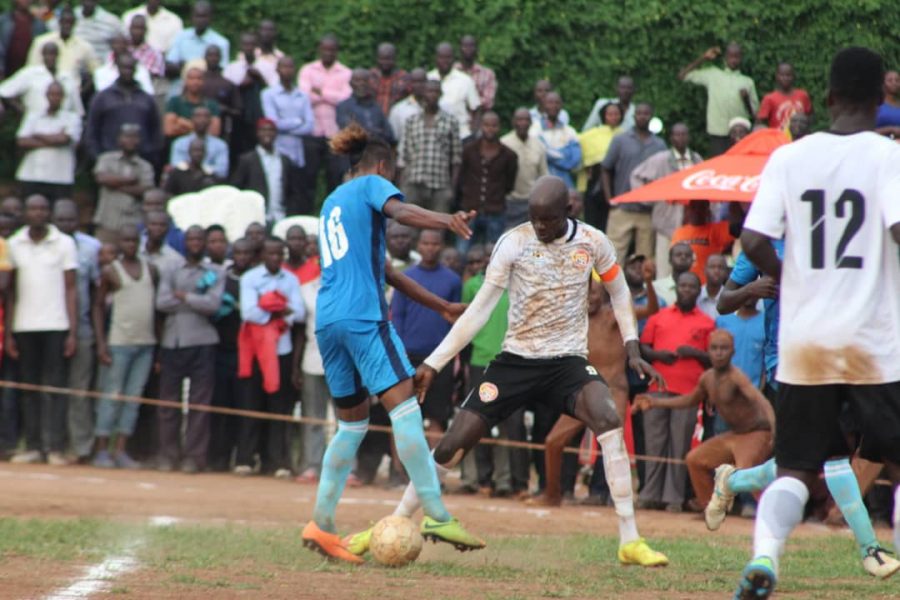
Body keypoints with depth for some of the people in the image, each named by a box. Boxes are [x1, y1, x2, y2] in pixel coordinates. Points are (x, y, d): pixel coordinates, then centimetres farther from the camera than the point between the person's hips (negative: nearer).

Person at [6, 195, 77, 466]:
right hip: (24, 327, 2)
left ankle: (55, 447, -7)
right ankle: (32, 446, 3)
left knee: (53, 387, -6)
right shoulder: (14, 245, 9)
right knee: (29, 388, 2)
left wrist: (73, 332, -5)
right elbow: (11, 290, 11)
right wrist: (9, 332, 5)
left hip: (55, 326, -2)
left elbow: (70, 289, 2)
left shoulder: (64, 243, 3)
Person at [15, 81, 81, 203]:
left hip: (61, 178, -3)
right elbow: (22, 142, 0)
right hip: (32, 177, 3)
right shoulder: (33, 118, 13)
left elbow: (64, 139, -10)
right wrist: (53, 140, -5)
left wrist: (37, 136, 3)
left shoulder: (72, 118, 6)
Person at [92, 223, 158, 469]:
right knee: (112, 396, -4)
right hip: (119, 342, -4)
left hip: (146, 343, 4)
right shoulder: (110, 271, 0)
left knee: (134, 397, 3)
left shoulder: (151, 270, 11)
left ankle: (120, 450, 5)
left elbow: (158, 304, 13)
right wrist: (101, 342, -8)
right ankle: (102, 450, 0)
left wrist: (158, 338, 6)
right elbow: (98, 306, 0)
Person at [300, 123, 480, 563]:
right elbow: (400, 211, -18)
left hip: (327, 321, 8)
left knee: (352, 422, 15)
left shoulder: (331, 204, 30)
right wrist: (446, 221, -35)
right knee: (404, 404, -13)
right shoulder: (372, 184, 7)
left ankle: (321, 524, 9)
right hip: (363, 314, -8)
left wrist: (440, 306, 34)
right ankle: (436, 516, -23)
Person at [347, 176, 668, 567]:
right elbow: (480, 308, -6)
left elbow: (618, 291, 14)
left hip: (568, 361, 0)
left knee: (608, 419, -29)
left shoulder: (593, 242, -4)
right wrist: (434, 363, -10)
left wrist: (632, 348, 3)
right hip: (516, 360, 0)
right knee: (453, 444, -6)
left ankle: (629, 542, -25)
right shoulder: (513, 243, -8)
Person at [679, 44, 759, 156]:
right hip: (718, 134, -1)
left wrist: (746, 99, -7)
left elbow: (755, 113, 13)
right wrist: (703, 58, 6)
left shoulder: (748, 82, 13)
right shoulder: (713, 75, 11)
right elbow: (683, 75, 9)